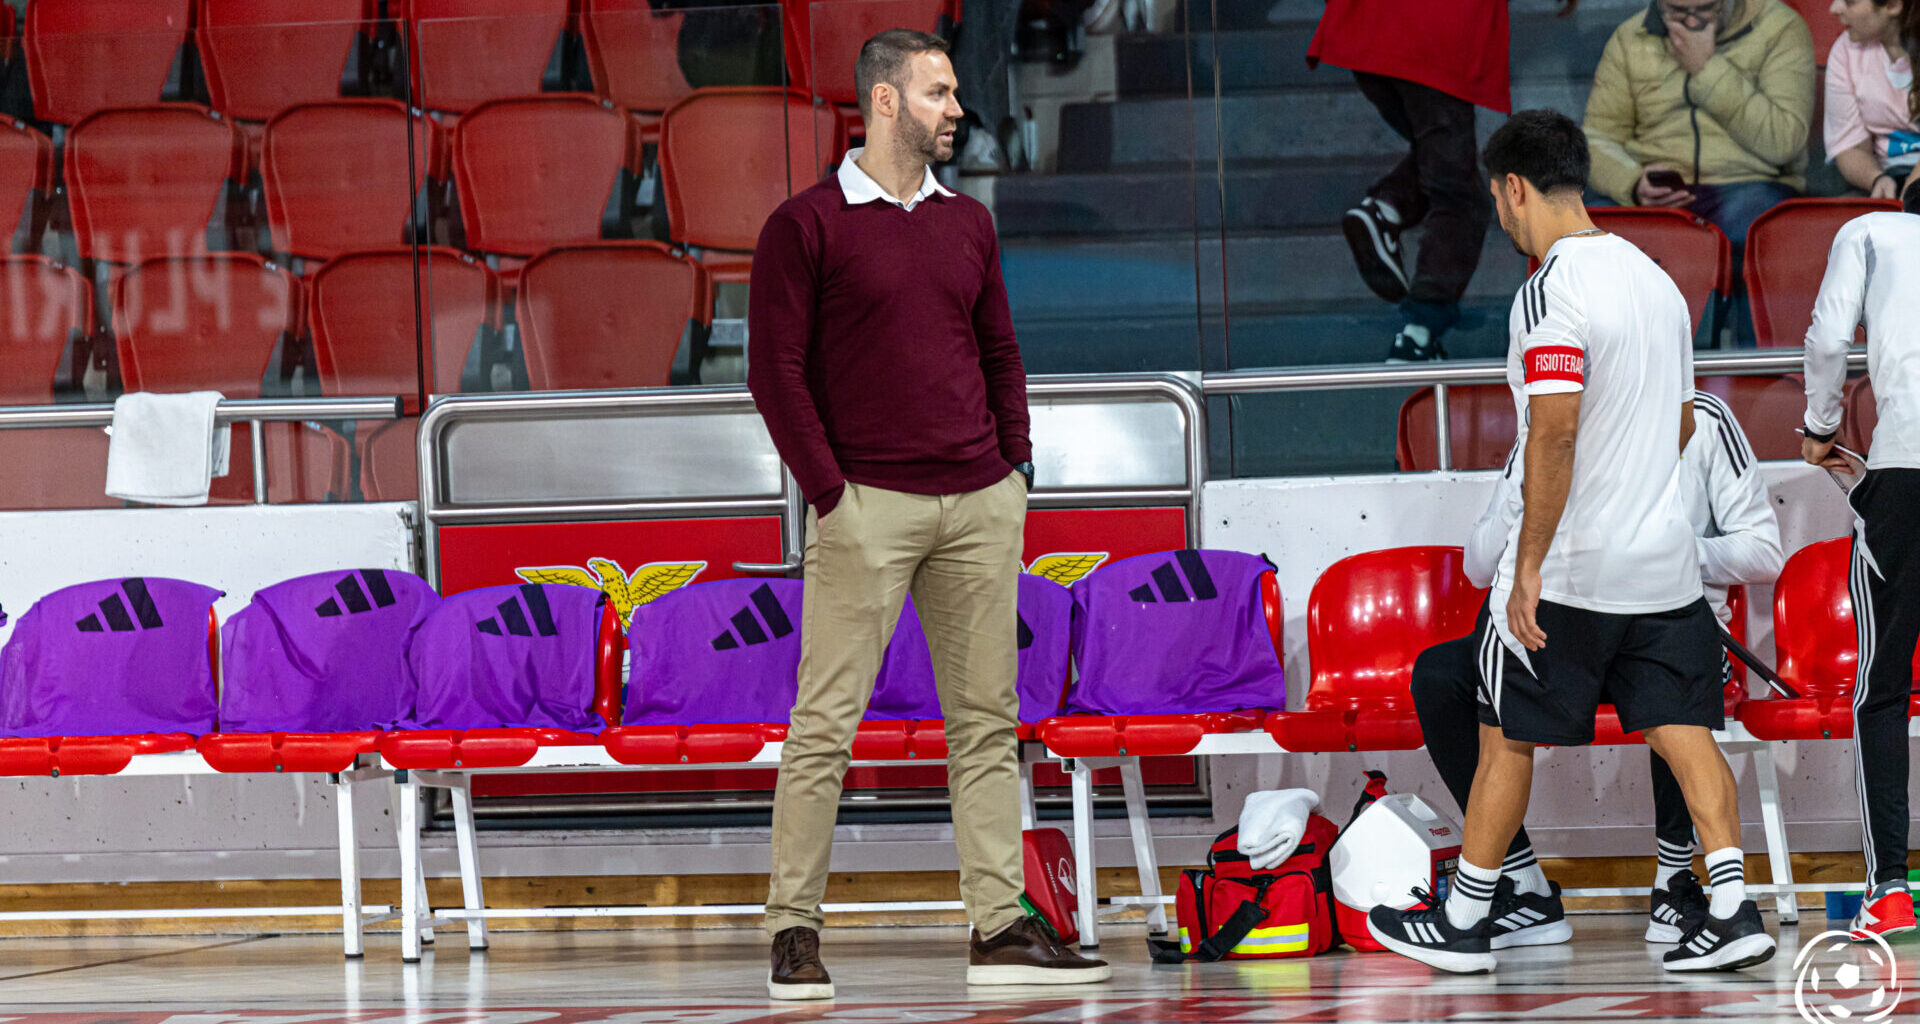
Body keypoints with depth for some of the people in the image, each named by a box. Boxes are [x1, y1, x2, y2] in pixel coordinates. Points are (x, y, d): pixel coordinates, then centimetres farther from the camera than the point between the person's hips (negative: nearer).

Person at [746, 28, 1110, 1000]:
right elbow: (777, 372, -6)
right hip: (868, 508, -6)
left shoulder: (968, 225, 15)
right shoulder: (807, 225, -3)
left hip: (979, 504, 6)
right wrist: (829, 493, -10)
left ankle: (999, 928, 8)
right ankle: (793, 933, -3)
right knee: (825, 721, -6)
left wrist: (1014, 467, 10)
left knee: (986, 720, 5)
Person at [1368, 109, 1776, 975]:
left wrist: (1529, 568, -21)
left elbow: (1554, 433, -24)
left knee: (1506, 736, 5)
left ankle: (1462, 922, 14)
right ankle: (1732, 910, -5)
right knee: (1682, 732, 5)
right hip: (1664, 562, 7)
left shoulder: (1552, 292, -16)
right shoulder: (1655, 279, 11)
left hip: (1567, 570, -7)